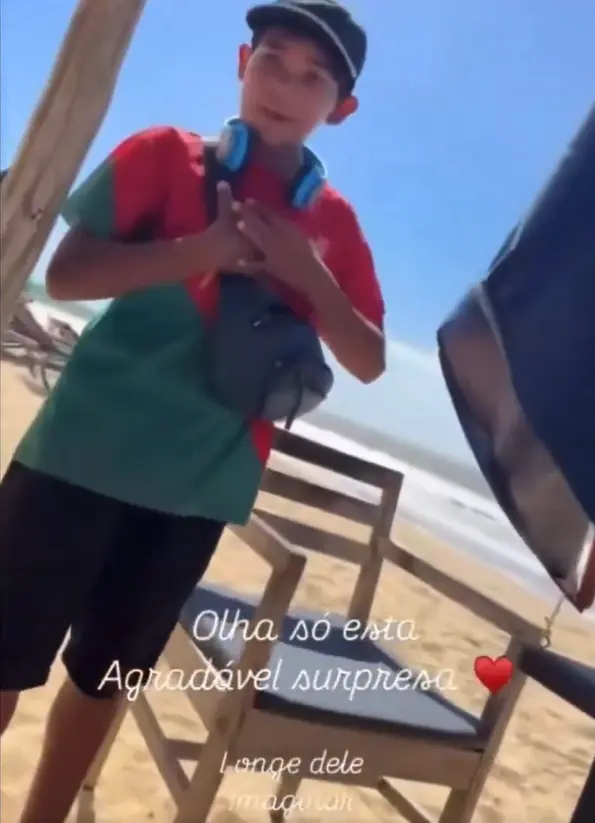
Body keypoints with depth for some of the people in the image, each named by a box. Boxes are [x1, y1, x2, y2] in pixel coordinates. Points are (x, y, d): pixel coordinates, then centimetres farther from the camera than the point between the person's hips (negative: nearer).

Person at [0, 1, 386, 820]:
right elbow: (66, 273, -8)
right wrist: (198, 250, -21)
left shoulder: (334, 223, 7)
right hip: (86, 455, -3)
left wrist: (309, 275, -12)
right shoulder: (166, 154, -1)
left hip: (201, 485, 3)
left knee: (104, 677, 17)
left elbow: (369, 361, 5)